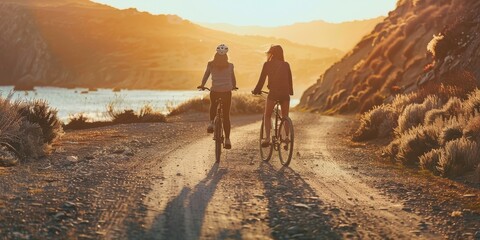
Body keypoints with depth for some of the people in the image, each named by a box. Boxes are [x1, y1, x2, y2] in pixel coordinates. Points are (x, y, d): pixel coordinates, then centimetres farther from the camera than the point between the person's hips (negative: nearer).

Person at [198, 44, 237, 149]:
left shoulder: (211, 64, -4)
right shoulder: (230, 66, -4)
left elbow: (206, 76, 6)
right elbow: (233, 78, 6)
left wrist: (202, 85, 24)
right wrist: (234, 86, 26)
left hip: (214, 91, 1)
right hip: (227, 92, -1)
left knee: (213, 105, 34)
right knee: (226, 116, 6)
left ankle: (211, 122, 13)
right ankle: (227, 139, 0)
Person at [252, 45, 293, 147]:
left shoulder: (267, 64, 1)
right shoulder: (286, 65, 8)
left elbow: (262, 79, 1)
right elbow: (290, 80, 12)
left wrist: (256, 90, 14)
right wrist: (290, 91, 26)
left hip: (273, 92, -2)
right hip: (285, 93, 3)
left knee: (267, 116, 10)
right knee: (285, 117, 16)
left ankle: (267, 138, -5)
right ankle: (288, 136, 4)